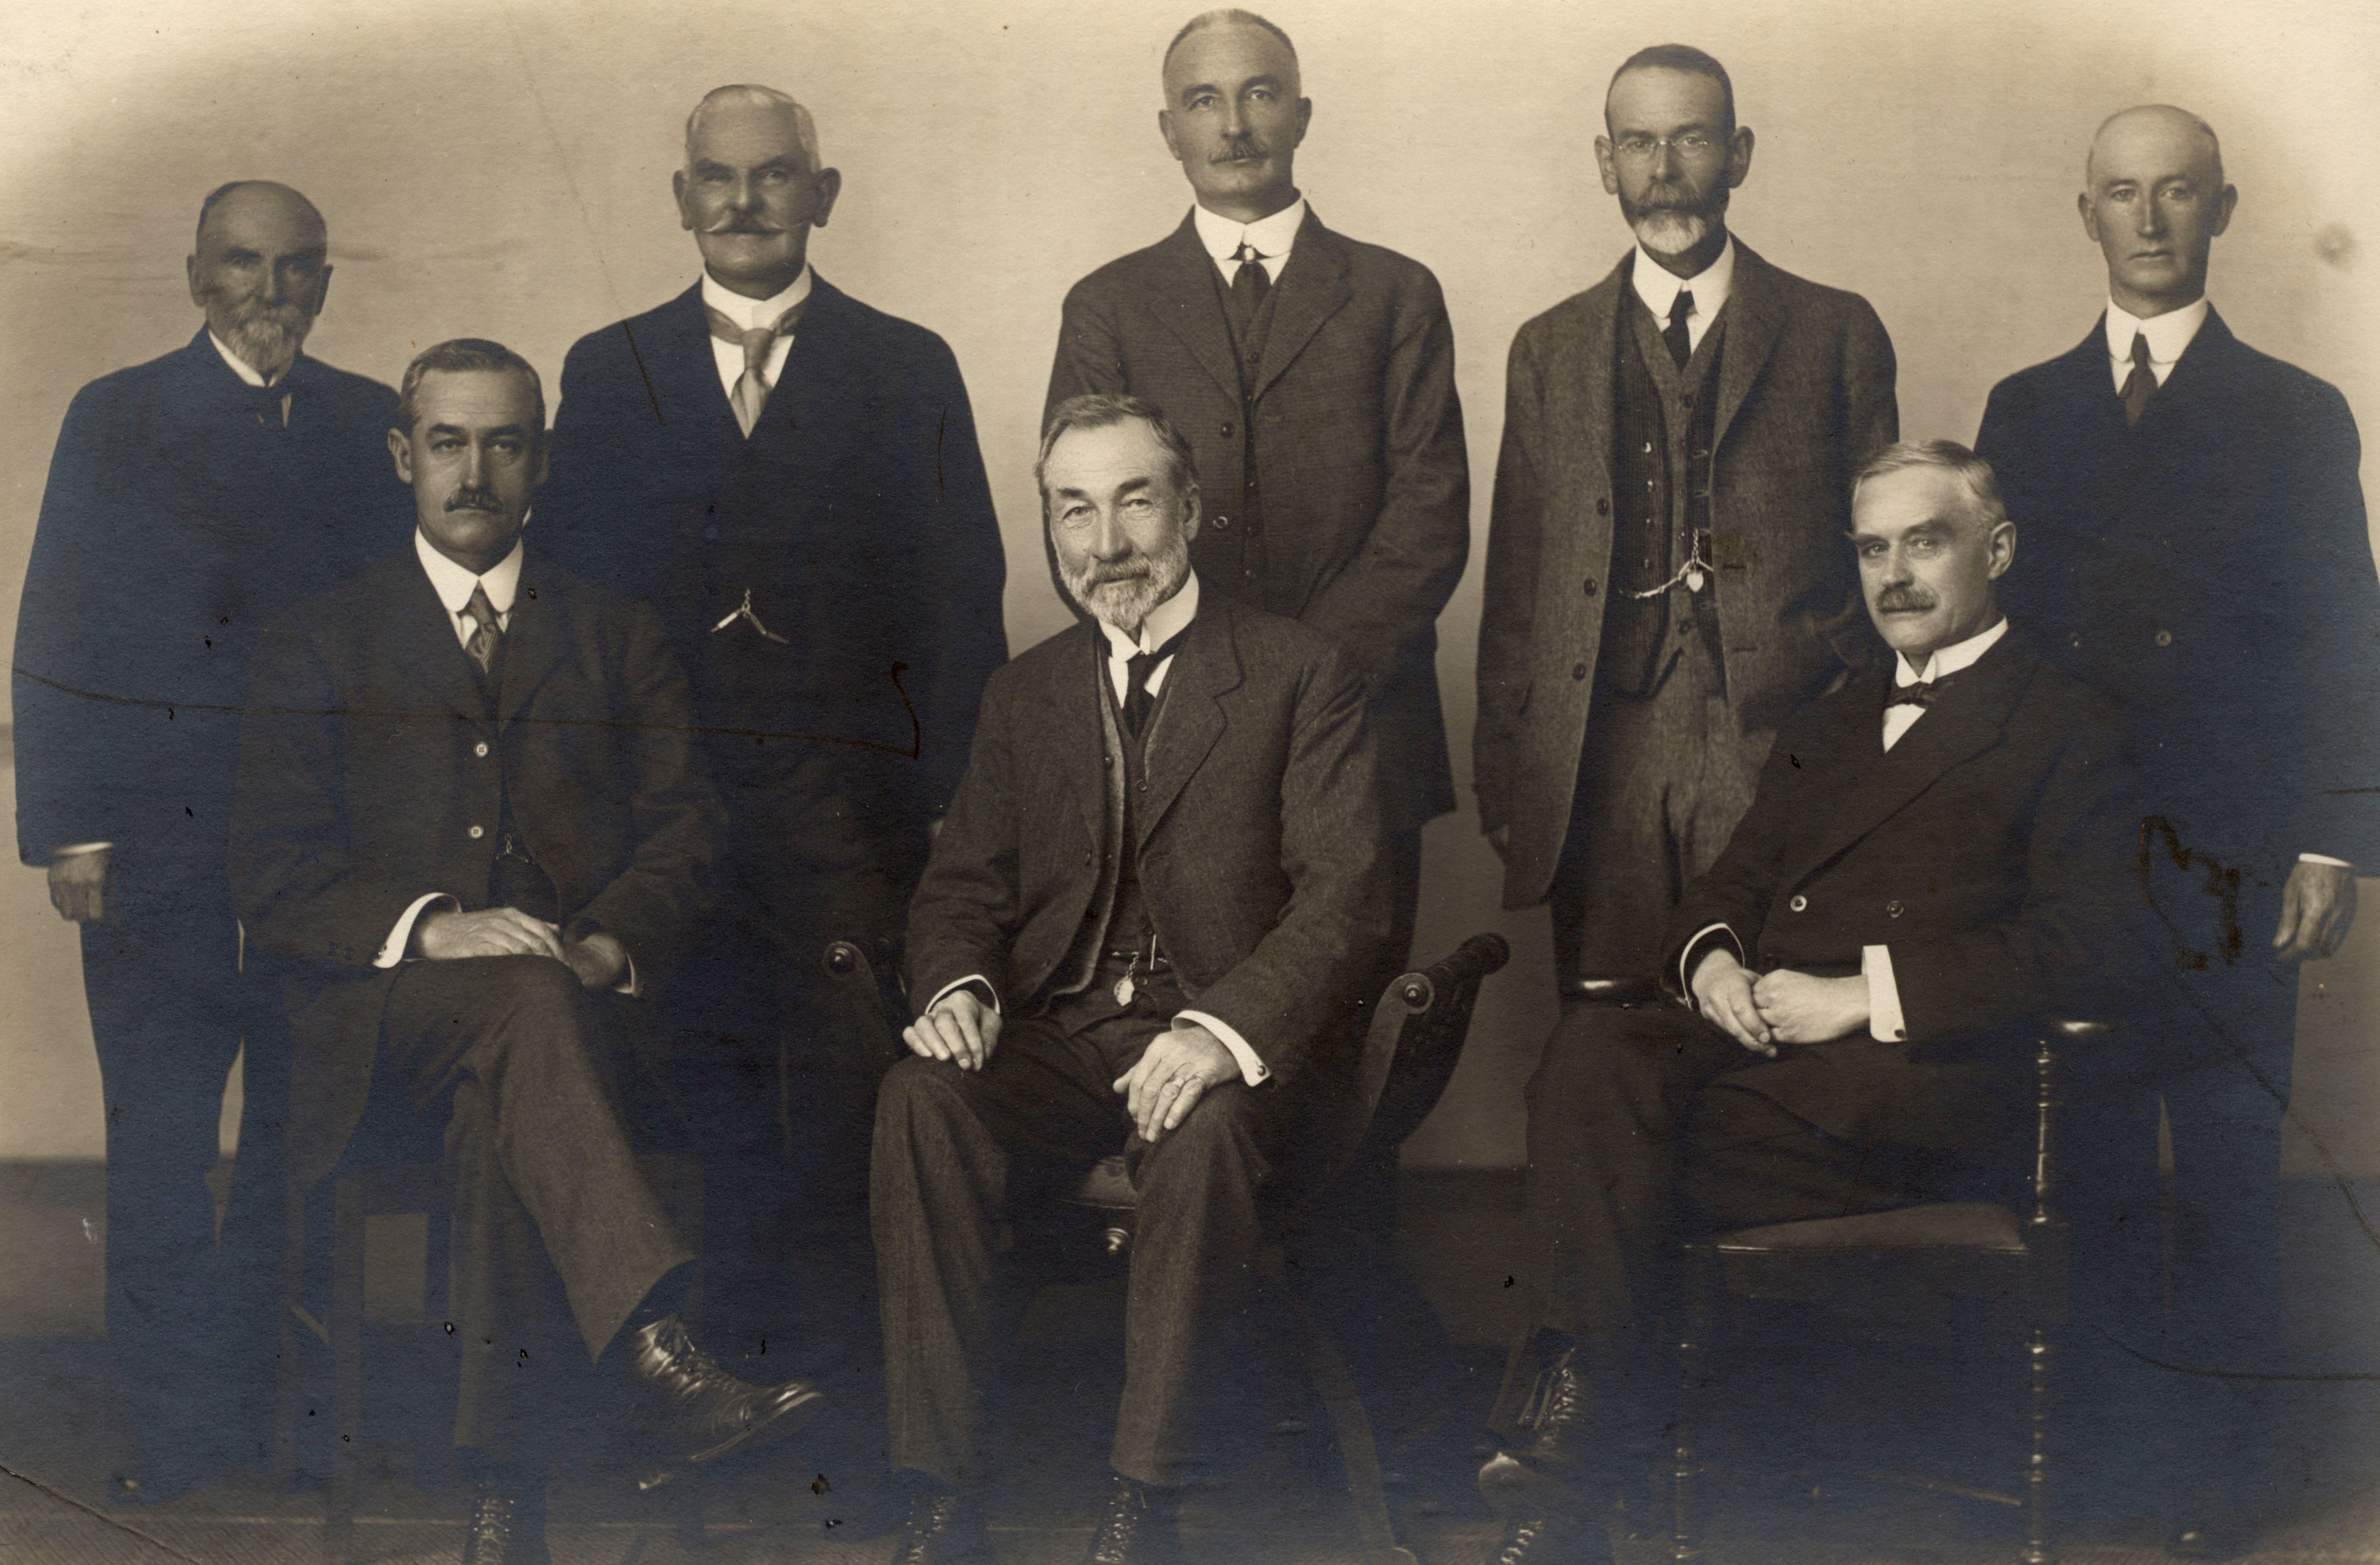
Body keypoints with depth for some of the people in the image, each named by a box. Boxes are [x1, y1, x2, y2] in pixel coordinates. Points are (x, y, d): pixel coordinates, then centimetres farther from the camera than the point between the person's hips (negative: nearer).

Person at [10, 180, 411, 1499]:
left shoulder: (372, 426, 10)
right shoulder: (116, 418, 4)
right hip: (162, 837, -2)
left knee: (307, 1140, 7)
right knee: (161, 1136, 1)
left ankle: (287, 1410, 18)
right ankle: (181, 1426, 11)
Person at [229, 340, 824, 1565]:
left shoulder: (623, 644, 20)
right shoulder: (316, 648, 15)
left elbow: (684, 841, 9)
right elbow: (269, 875, 3)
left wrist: (610, 947, -14)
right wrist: (429, 929, -16)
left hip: (576, 1002, 1)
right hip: (381, 1025, -1)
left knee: (509, 1112, -36)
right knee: (524, 997, -37)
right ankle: (659, 1362, -51)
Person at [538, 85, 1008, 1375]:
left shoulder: (910, 372, 8)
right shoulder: (606, 373, 12)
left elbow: (963, 603, 5)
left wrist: (959, 817, -3)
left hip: (851, 815, -1)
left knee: (848, 1112, 0)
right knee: (703, 1114, 4)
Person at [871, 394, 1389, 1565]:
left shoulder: (1300, 676, 2)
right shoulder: (1026, 692, 17)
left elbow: (1342, 893, -8)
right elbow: (963, 883, 14)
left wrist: (1225, 1031, -26)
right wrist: (954, 987, -12)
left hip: (1230, 1042, -3)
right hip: (1057, 1037, 4)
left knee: (1203, 1129, -37)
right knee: (919, 1096, -27)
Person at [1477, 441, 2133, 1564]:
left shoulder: (2073, 731, 8)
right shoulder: (1824, 727, 30)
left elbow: (2072, 946, -5)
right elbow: (1727, 887, 24)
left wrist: (1859, 994, -14)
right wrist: (1711, 960, -2)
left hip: (1929, 1080, -6)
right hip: (1758, 1040, 6)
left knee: (1614, 1150, -30)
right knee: (1589, 1060, -29)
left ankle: (1582, 1455, -22)